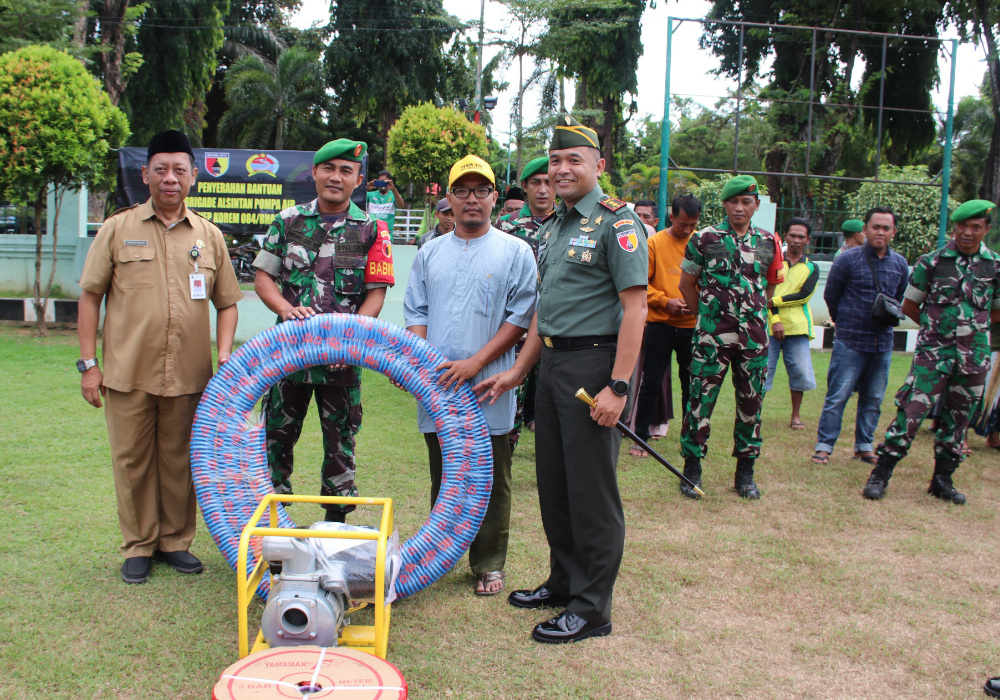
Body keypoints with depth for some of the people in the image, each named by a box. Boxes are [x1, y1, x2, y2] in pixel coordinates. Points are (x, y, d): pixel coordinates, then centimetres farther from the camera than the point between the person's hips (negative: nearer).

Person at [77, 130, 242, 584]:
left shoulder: (209, 236, 8)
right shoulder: (118, 229, 4)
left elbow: (227, 303, 12)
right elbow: (90, 296, 4)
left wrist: (225, 354, -2)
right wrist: (88, 363, -1)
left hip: (189, 376, 1)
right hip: (128, 374, -1)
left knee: (180, 461, 10)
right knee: (132, 461, 7)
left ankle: (175, 541, 25)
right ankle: (139, 546, 21)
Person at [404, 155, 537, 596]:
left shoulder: (515, 252, 1)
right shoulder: (431, 253, 13)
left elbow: (521, 316, -6)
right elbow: (416, 313, 13)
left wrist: (476, 362, -14)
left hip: (489, 386, -3)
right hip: (437, 387, 4)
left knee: (490, 481, 4)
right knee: (442, 476, 14)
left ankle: (489, 564, 17)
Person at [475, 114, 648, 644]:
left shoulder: (615, 223, -9)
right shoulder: (551, 229, 16)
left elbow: (635, 307, -16)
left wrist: (617, 387, -21)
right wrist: (517, 372, 19)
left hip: (594, 364, -8)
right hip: (552, 364, 9)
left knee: (591, 490, -1)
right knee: (553, 483, 16)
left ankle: (592, 609, 11)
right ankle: (564, 582, 32)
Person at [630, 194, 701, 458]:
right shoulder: (655, 243, -2)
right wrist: (665, 301, -15)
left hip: (692, 325, 2)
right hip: (660, 324, -2)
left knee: (691, 384, 8)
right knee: (651, 382, 2)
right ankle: (640, 437, 11)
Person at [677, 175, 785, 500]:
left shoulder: (769, 242, 8)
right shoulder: (704, 238, 0)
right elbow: (687, 284, 8)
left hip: (754, 336, 3)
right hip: (712, 336, -3)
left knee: (751, 403, 7)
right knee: (701, 401, -3)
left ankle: (745, 473, 19)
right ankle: (692, 470, 9)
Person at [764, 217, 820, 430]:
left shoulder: (811, 268, 11)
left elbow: (804, 295, -4)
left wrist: (774, 301, -12)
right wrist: (774, 319, -15)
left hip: (797, 327, 2)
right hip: (770, 325, -1)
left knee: (800, 371, 1)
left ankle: (796, 416, 14)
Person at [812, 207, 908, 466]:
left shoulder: (900, 264, 8)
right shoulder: (848, 260, -6)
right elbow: (830, 295, 5)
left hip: (883, 342, 5)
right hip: (850, 341, -5)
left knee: (873, 399, 10)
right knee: (837, 396, -5)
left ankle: (864, 446, 21)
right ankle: (824, 446, 2)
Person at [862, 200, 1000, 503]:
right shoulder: (932, 261, -1)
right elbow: (909, 306, 9)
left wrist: (970, 326, 7)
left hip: (974, 354, 3)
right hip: (933, 351, -3)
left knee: (958, 418, 10)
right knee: (912, 410, -11)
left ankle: (943, 479, 22)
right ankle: (881, 474, -5)